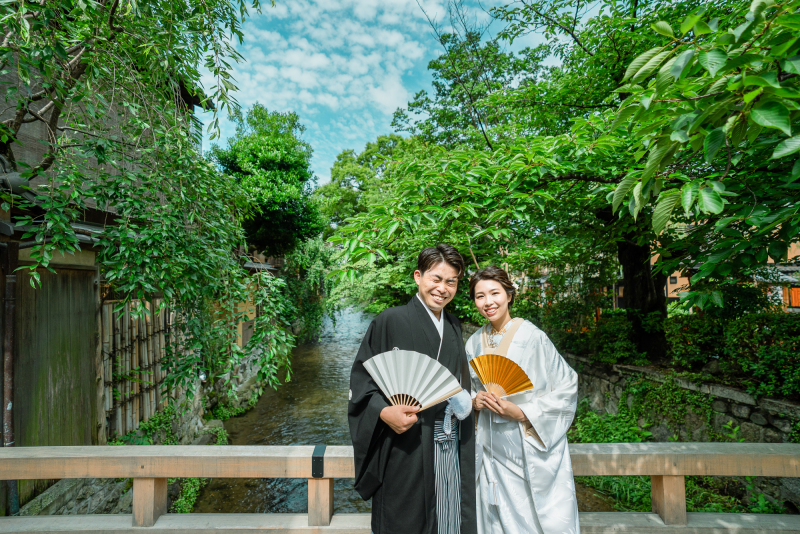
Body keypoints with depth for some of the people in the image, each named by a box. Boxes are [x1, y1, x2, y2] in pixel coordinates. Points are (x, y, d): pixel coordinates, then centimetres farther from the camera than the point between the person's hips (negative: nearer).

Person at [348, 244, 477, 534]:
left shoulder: (454, 327, 11)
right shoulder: (391, 321, -8)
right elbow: (361, 377, -9)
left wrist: (466, 401, 3)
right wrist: (384, 411, -24)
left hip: (451, 447, 6)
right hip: (406, 446, -5)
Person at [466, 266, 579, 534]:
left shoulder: (531, 336, -14)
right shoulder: (474, 343, 2)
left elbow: (567, 386, -10)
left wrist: (522, 412, -18)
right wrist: (475, 400, -7)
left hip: (535, 448, -4)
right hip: (494, 449, 4)